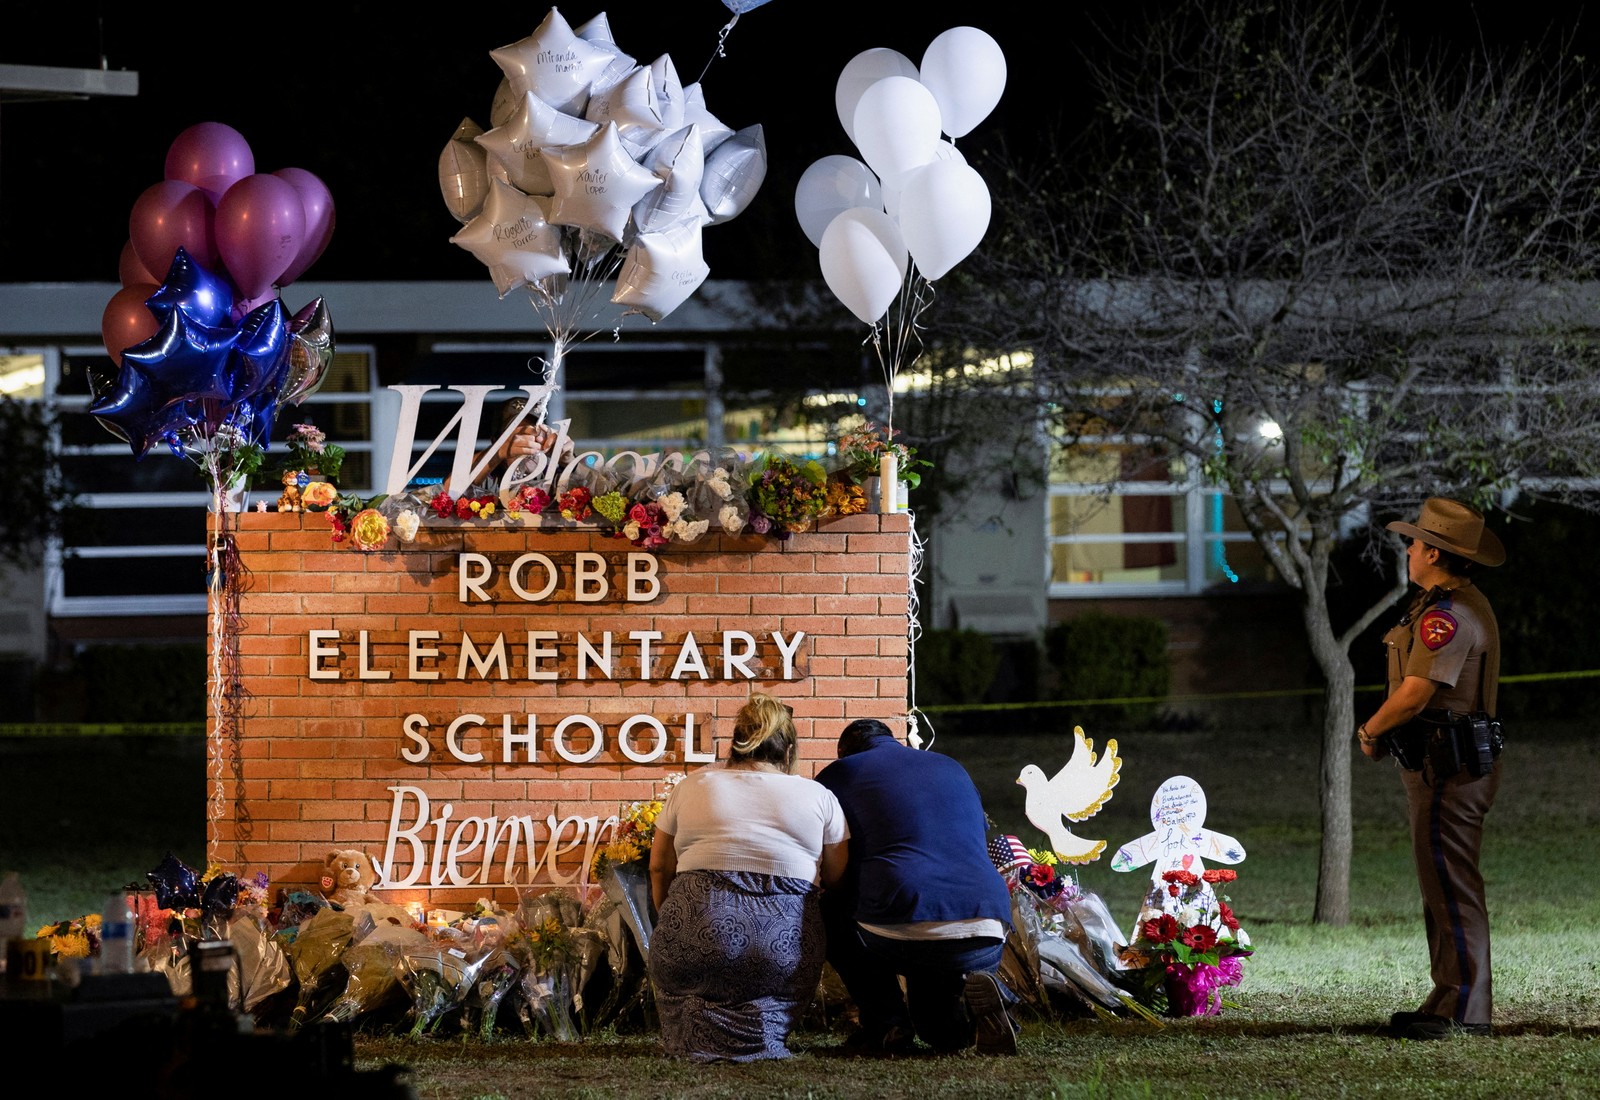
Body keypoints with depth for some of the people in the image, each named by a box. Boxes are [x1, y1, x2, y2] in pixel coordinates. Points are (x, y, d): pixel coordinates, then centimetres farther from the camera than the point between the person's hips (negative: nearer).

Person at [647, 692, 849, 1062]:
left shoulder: (691, 787, 14)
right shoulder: (817, 796, 11)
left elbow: (660, 867, 17)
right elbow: (836, 878, 11)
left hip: (696, 947, 1)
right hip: (786, 956, -1)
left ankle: (699, 1022, -1)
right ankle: (760, 1030, -6)